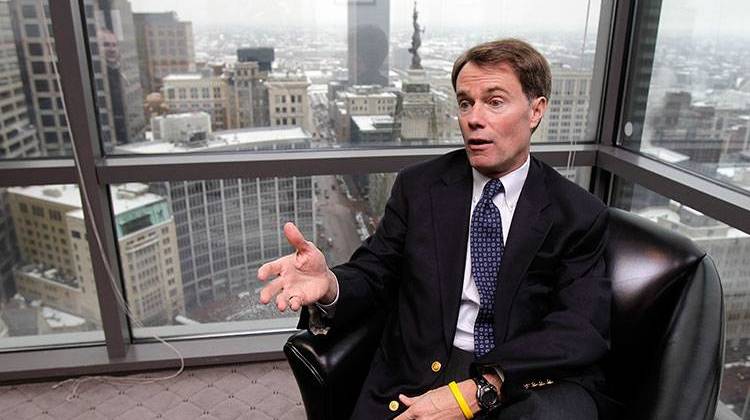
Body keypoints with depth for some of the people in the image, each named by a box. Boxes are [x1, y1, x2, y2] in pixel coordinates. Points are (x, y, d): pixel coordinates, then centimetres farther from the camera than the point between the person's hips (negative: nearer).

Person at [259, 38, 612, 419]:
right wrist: (329, 287, -22)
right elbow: (373, 275, 3)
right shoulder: (417, 187, 5)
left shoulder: (580, 215, 0)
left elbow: (582, 329, -9)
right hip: (419, 375, 1)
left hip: (533, 384, 0)